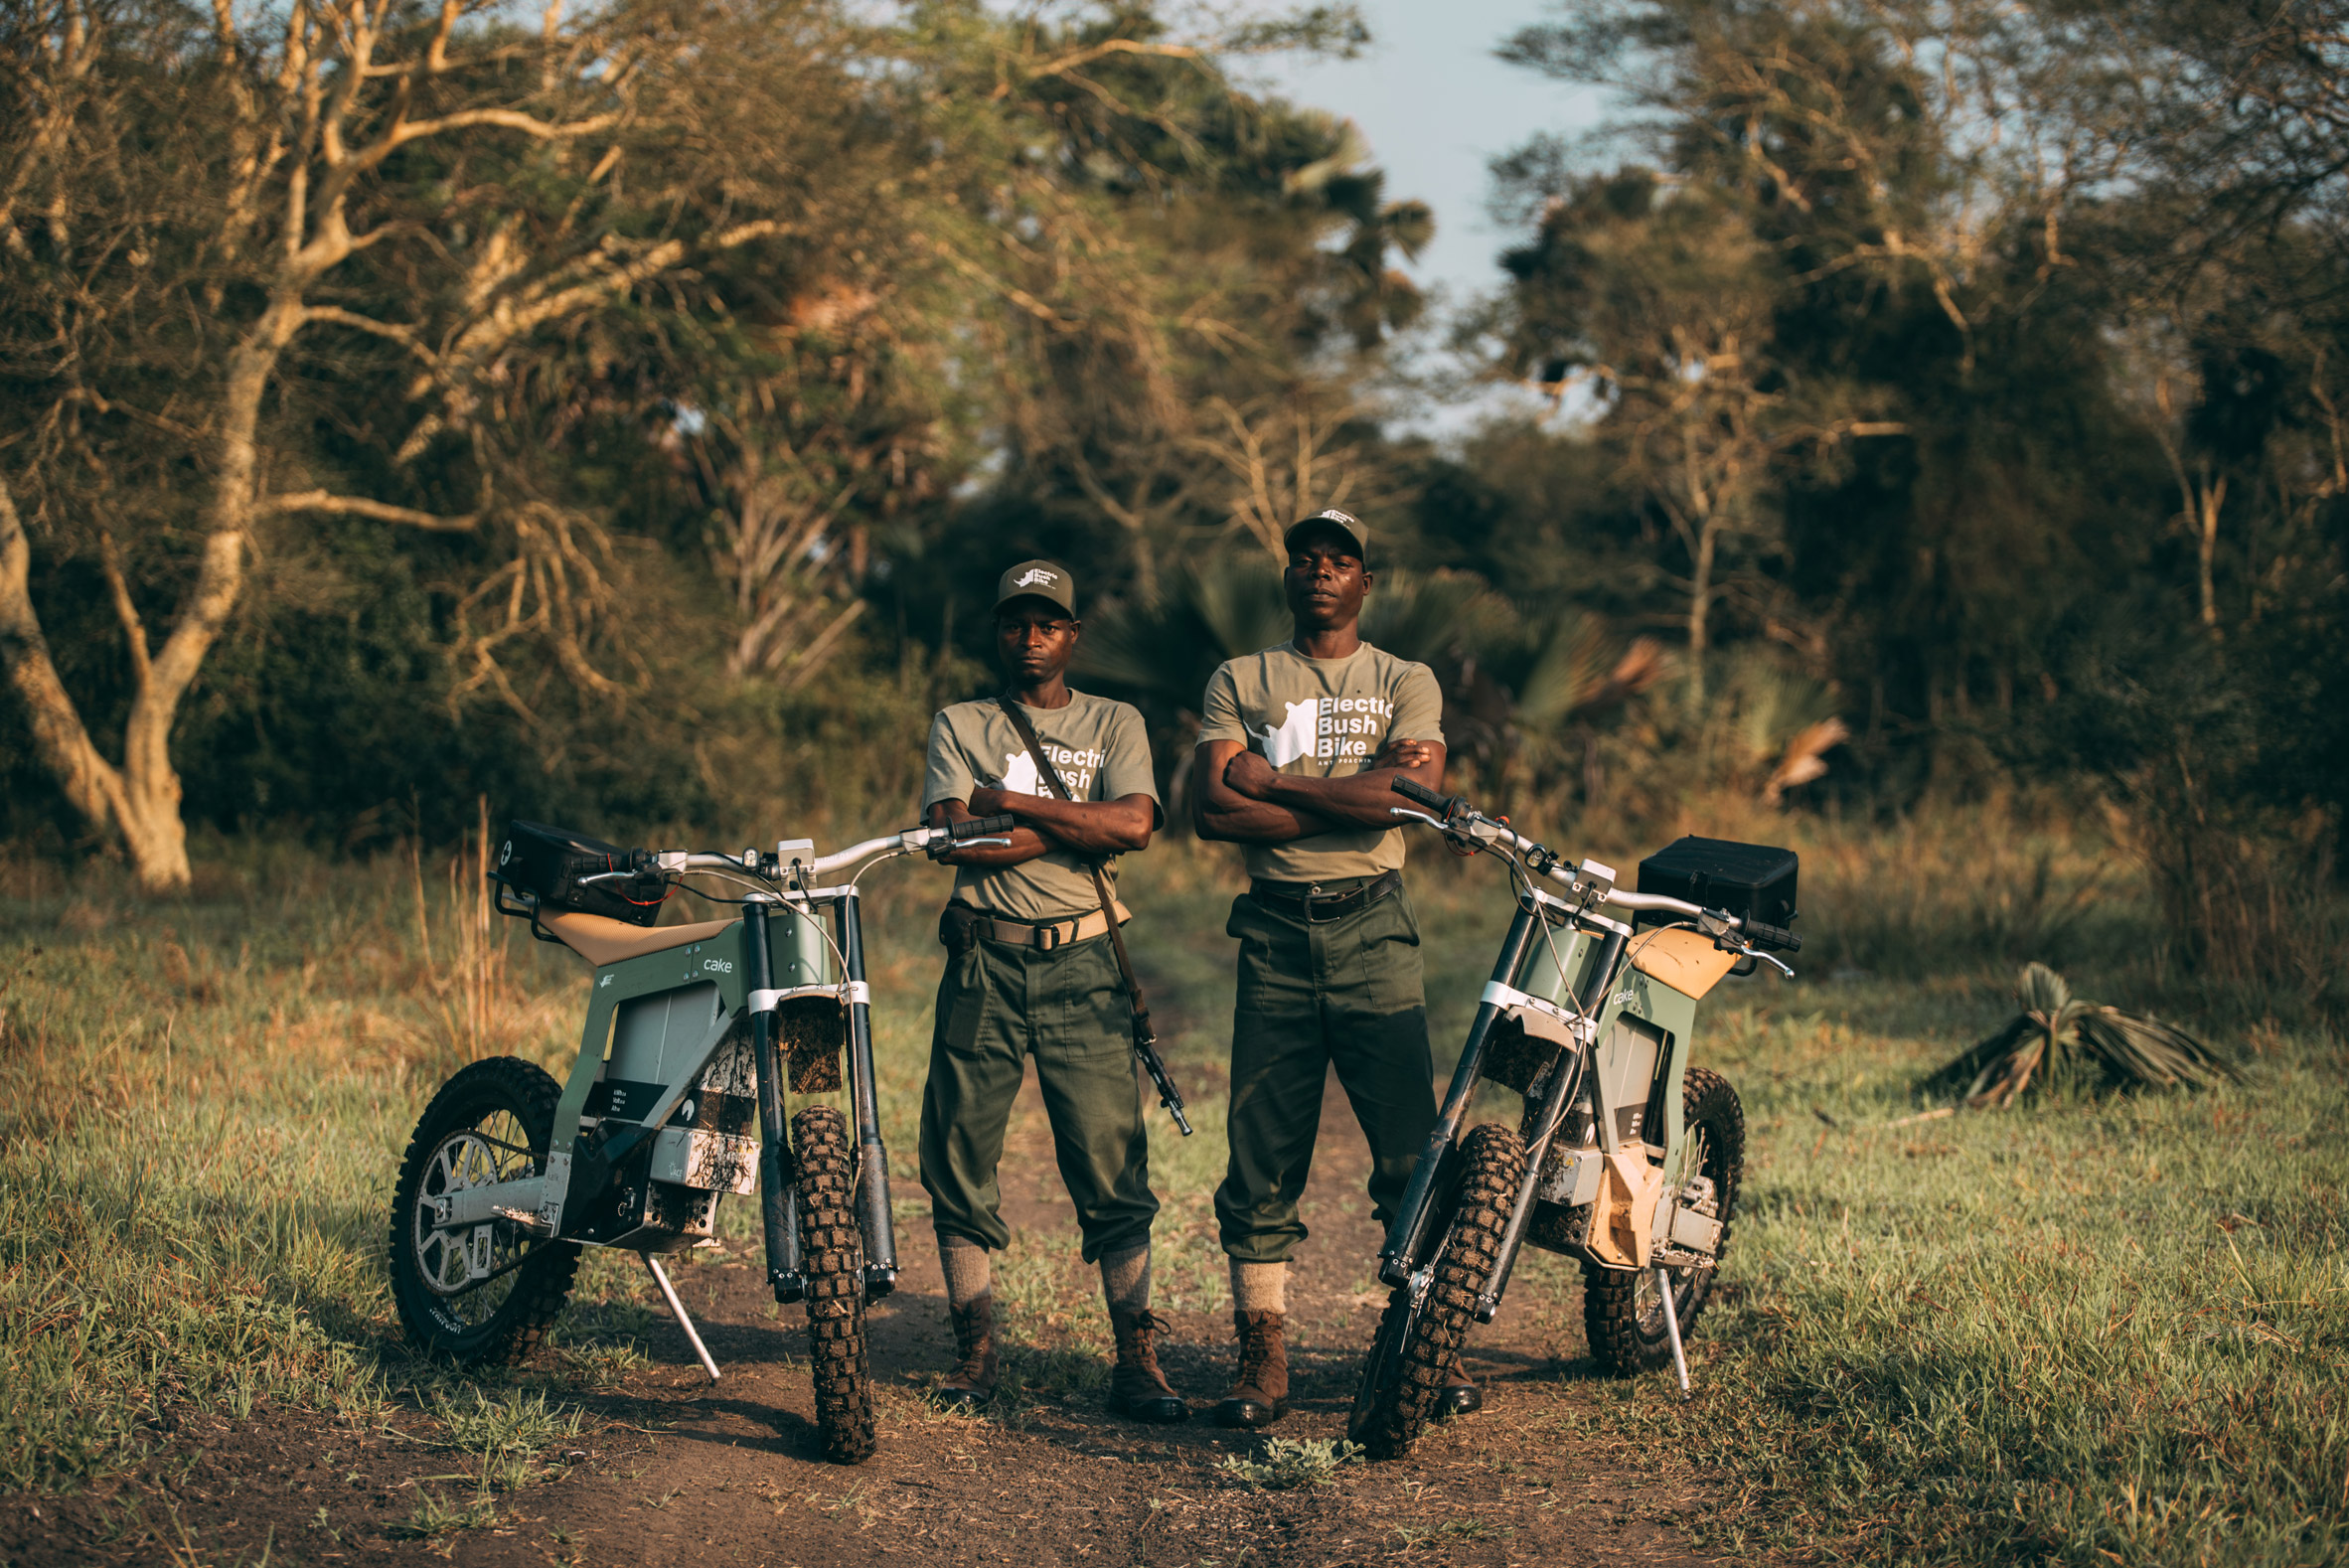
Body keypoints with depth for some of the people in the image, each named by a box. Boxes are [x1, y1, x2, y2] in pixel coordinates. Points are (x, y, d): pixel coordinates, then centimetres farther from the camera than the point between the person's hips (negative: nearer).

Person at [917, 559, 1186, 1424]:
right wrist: (1079, 830, -7)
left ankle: (1135, 1360, -5)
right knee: (960, 1156, 1)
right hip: (984, 961, 1)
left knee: (1111, 1159, -7)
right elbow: (954, 841, -5)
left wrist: (1012, 802, -8)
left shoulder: (1114, 724, 13)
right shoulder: (960, 725, 12)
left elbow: (1135, 824, -6)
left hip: (1082, 963, -1)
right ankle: (974, 1350, 11)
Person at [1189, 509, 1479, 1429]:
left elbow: (1410, 795, -8)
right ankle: (1263, 1352, 4)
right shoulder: (1240, 682, 12)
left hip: (1373, 925, -1)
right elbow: (1211, 809, -3)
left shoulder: (1406, 683, 11)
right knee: (1263, 1154, -1)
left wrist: (1273, 781, -7)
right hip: (1276, 928, 1)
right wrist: (1353, 795, -8)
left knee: (1414, 1147, -5)